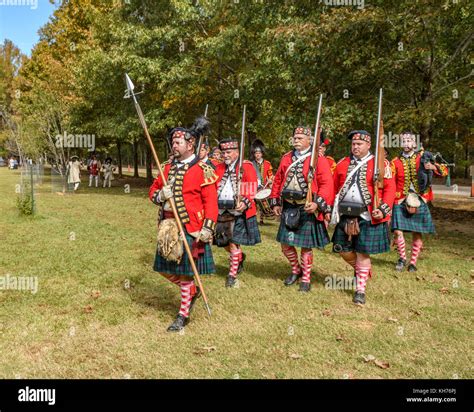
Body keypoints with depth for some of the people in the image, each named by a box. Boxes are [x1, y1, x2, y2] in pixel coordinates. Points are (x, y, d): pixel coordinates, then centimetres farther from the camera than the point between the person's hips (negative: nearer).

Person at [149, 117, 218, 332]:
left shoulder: (203, 170, -9)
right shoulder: (168, 167, 11)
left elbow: (211, 202, -12)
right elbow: (153, 191, 16)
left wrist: (207, 229, -19)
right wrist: (160, 195, -7)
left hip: (190, 228, -7)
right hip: (168, 227, 7)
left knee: (185, 270, 2)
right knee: (166, 268, 13)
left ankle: (183, 314, 18)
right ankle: (192, 291, 37)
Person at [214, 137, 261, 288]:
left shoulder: (246, 167, -4)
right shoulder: (219, 168, 12)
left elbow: (252, 191, -10)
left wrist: (245, 203, -27)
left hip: (238, 212, -6)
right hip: (221, 211, 6)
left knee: (234, 242, -5)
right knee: (223, 242, 12)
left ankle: (232, 274, 9)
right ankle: (240, 257, 41)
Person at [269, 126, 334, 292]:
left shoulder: (318, 160, -6)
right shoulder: (286, 158, 9)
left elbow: (327, 184, -13)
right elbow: (278, 181, 15)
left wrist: (318, 203, -24)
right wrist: (275, 202, 10)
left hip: (308, 209, -5)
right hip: (288, 208, 5)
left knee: (306, 245, 4)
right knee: (285, 243, 10)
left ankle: (306, 279, 22)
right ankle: (296, 270, 36)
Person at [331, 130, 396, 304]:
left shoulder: (381, 164, -2)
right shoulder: (342, 164, 9)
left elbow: (390, 188, -6)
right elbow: (334, 188, 13)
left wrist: (383, 209, -17)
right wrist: (330, 209, 8)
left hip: (368, 217, -4)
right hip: (345, 215, 4)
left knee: (362, 252, 0)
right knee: (344, 250, 10)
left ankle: (360, 289, 15)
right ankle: (362, 269, 40)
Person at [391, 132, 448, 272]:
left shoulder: (423, 158, 6)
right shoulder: (395, 162, 6)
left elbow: (445, 171, 3)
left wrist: (433, 167, -15)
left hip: (420, 201, 0)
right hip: (401, 202, 0)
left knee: (417, 233, 3)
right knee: (398, 231, -12)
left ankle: (413, 261, 19)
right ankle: (402, 257, 12)